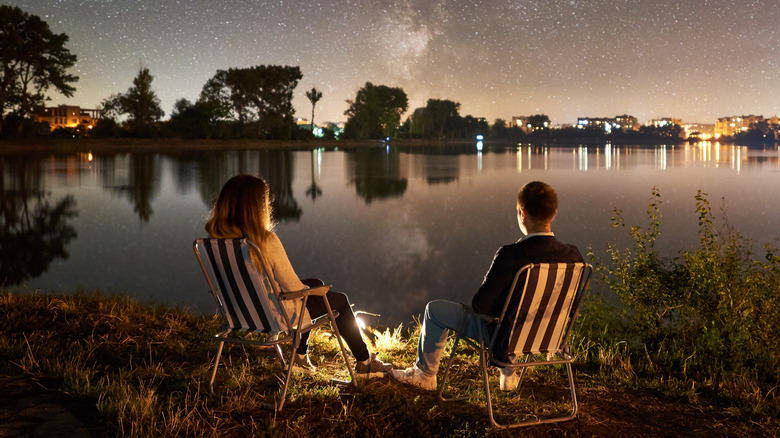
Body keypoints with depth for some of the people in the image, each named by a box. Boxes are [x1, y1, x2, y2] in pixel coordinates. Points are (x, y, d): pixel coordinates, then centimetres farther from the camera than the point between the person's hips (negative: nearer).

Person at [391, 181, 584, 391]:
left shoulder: (510, 255, -31)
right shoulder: (573, 255, -14)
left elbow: (480, 304, -22)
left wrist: (495, 307, 1)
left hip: (505, 336, -6)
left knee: (435, 309, 15)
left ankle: (425, 374, 34)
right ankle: (508, 373, 43)